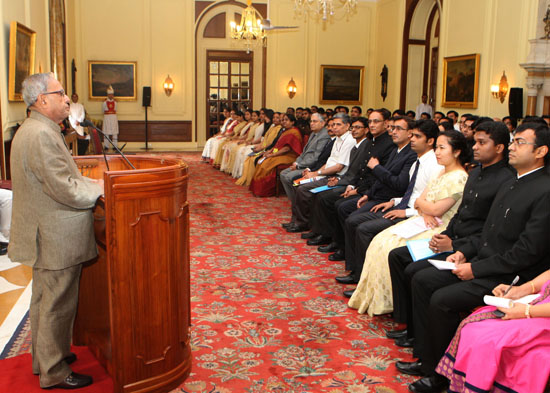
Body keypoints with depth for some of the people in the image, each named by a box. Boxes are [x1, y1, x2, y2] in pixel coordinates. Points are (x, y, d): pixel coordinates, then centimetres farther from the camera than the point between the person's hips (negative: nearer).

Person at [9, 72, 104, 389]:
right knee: (57, 306, 2)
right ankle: (54, 372, 16)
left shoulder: (32, 130, 12)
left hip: (46, 237, 11)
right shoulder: (42, 135, -23)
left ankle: (45, 357, 38)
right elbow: (66, 189, -26)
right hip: (57, 241, -11)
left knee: (45, 300, 22)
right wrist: (102, 188, -13)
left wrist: (92, 183, 9)